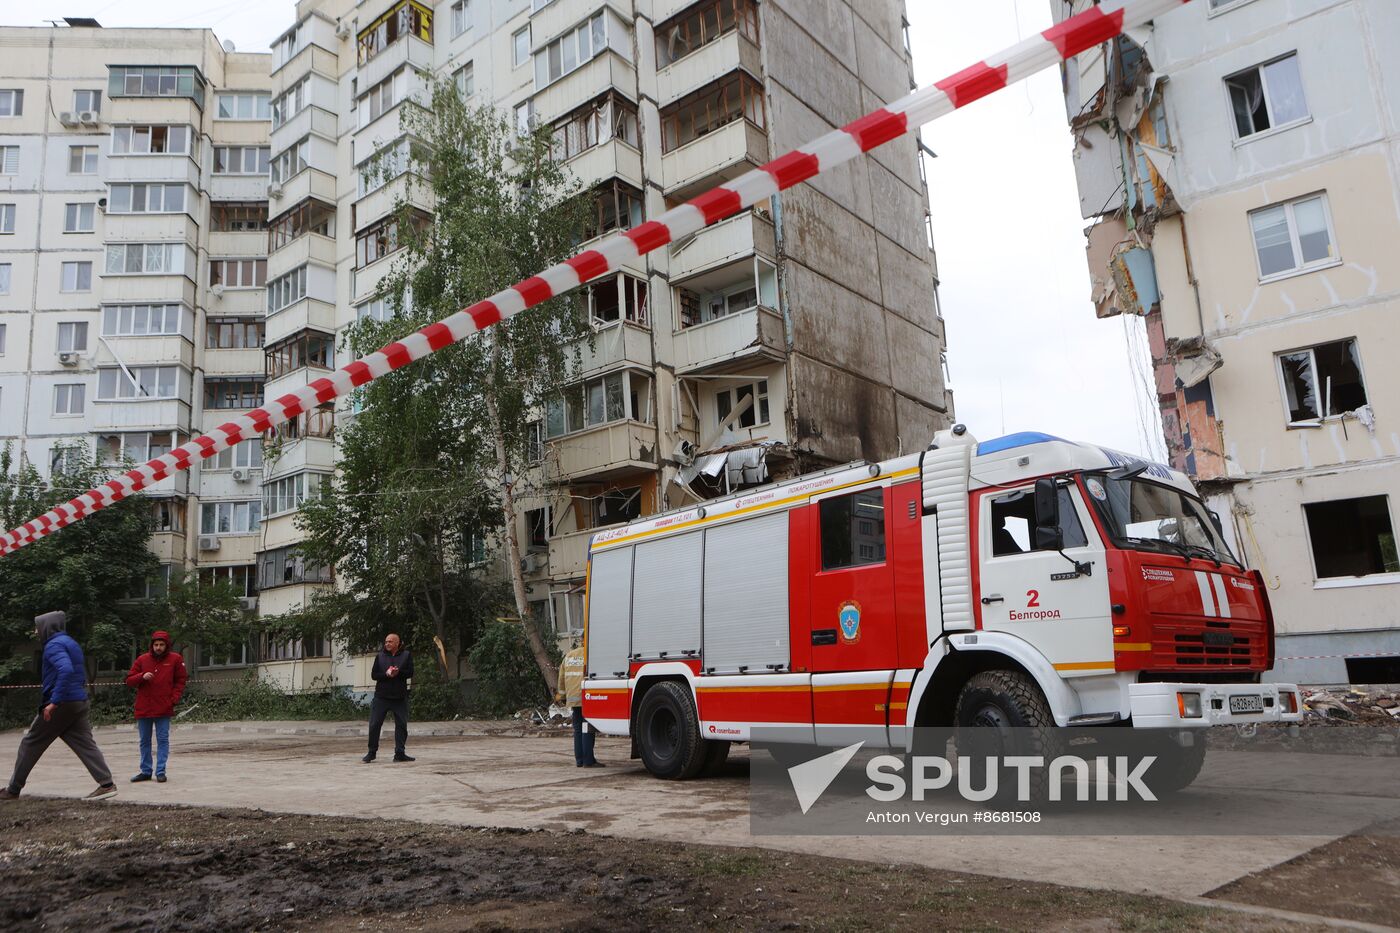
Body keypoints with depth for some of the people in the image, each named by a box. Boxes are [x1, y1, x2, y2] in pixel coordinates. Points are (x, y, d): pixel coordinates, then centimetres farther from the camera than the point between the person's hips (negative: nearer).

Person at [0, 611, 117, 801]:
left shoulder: (54, 645, -11)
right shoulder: (70, 643, 19)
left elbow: (66, 670, -28)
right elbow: (81, 674, 25)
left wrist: (54, 701, -28)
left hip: (61, 705, -8)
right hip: (79, 703, 8)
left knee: (30, 744, 9)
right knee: (85, 744, 1)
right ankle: (107, 784, -9)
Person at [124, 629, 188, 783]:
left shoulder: (175, 659, 0)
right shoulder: (142, 660, 3)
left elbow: (181, 680, 5)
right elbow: (129, 681, 5)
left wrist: (174, 698, -6)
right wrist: (142, 676, -15)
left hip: (164, 708, -3)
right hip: (143, 707, 3)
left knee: (163, 740, -1)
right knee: (144, 741, 11)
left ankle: (161, 771, 3)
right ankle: (145, 771, 21)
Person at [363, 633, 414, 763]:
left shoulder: (406, 655, 2)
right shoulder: (380, 656, 5)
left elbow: (410, 673, -4)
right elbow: (373, 674, 2)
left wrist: (398, 673, -21)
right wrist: (386, 674, -15)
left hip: (399, 697, 0)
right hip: (381, 696, 0)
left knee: (401, 725, 2)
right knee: (374, 724, 0)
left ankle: (399, 753, 10)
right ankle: (371, 753, 13)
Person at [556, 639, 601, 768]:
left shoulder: (569, 655, 15)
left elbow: (562, 677, 19)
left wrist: (562, 695, 26)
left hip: (573, 698, 6)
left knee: (578, 729, 12)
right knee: (587, 728, -4)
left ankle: (579, 760, 13)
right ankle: (588, 760, -4)